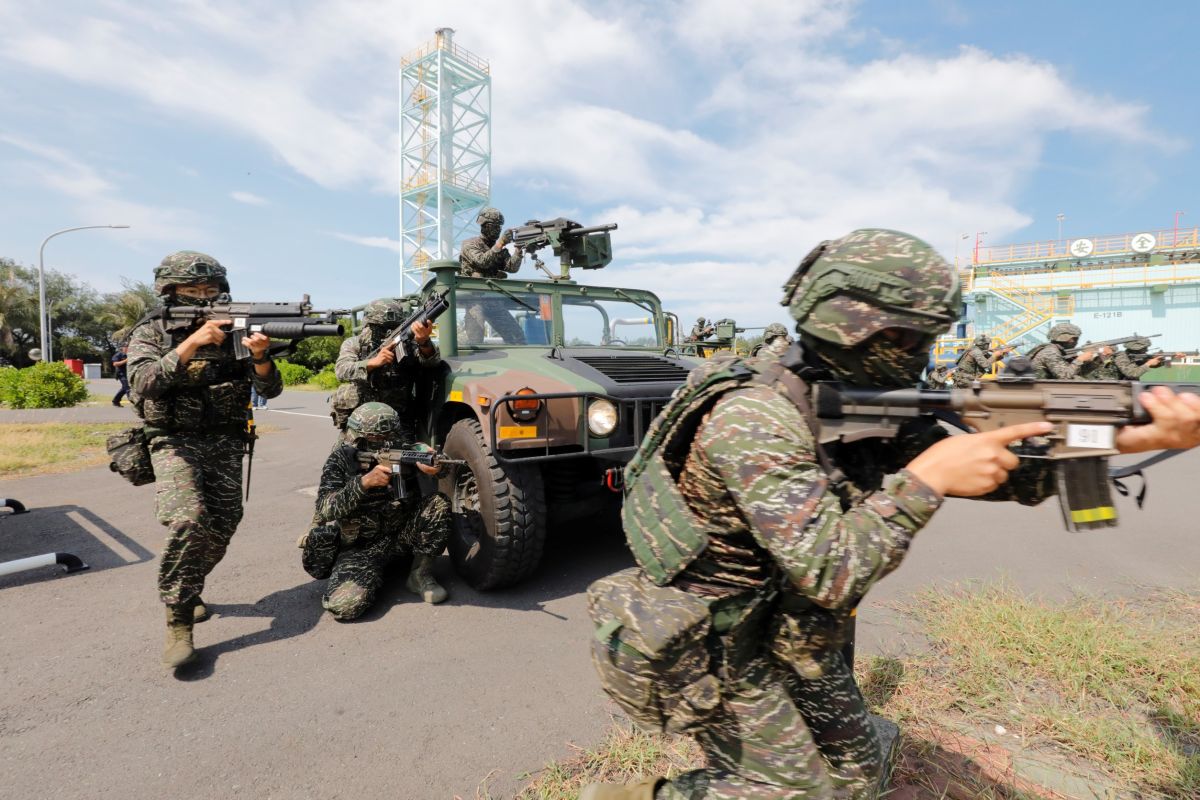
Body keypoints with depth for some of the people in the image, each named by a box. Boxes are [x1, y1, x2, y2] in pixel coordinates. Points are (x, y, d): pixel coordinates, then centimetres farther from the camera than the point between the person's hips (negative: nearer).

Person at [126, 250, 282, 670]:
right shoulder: (150, 334, 0)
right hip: (175, 442, -3)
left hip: (225, 442, 3)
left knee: (222, 525, -1)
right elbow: (144, 383, -20)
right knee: (188, 519, -25)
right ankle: (178, 619, -10)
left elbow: (270, 388, -3)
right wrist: (192, 342, -29)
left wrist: (260, 356, -24)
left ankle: (187, 588, 30)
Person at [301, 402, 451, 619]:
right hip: (359, 548, -2)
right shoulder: (340, 460, -10)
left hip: (401, 536, 2)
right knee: (344, 604, -26)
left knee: (438, 504, -23)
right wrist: (364, 482, -36)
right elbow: (325, 509, -21)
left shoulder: (403, 450, -5)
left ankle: (420, 574, -4)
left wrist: (432, 464, -46)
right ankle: (376, 573, 9)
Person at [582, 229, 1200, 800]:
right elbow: (829, 573, -33)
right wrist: (928, 477, -31)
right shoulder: (755, 416, -31)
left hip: (783, 629, 8)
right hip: (709, 643, -8)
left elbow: (996, 470, -4)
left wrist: (1128, 439, -17)